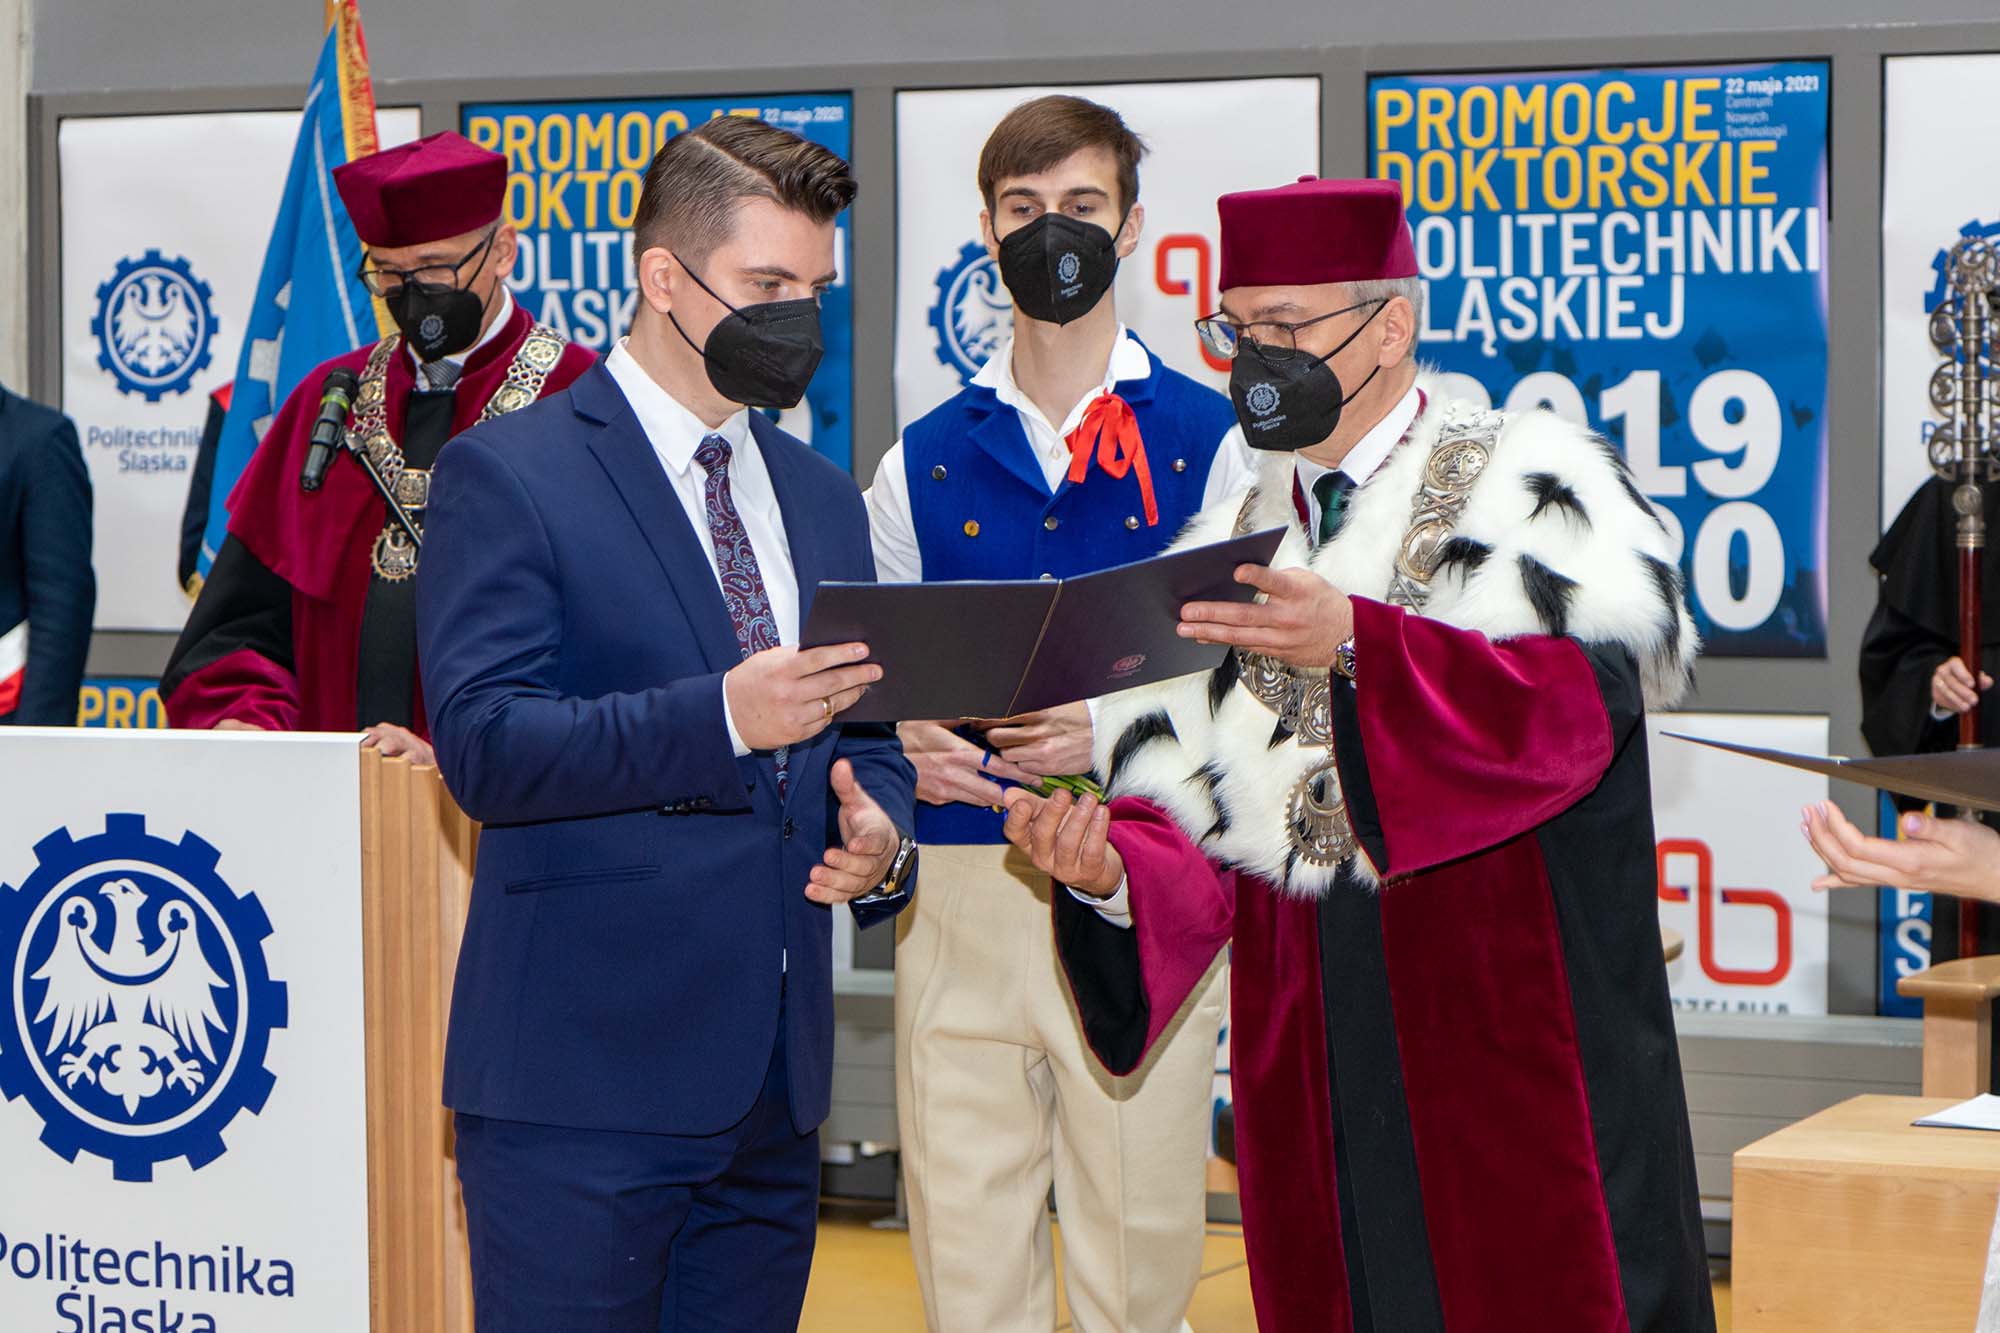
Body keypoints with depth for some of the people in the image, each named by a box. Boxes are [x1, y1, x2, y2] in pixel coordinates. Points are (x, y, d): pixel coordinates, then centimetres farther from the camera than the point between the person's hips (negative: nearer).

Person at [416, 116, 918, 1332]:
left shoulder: (822, 500, 17)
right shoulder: (510, 475, -4)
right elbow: (483, 743, -15)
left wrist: (880, 838, -2)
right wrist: (722, 717, -27)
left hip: (775, 1081, 6)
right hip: (586, 1076, -6)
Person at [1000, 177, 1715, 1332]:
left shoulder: (1533, 490, 0)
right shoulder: (1230, 552, 15)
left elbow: (1578, 702, -19)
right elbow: (1191, 824, 8)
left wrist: (1359, 644, -31)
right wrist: (1109, 866, -14)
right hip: (1318, 1089, 4)